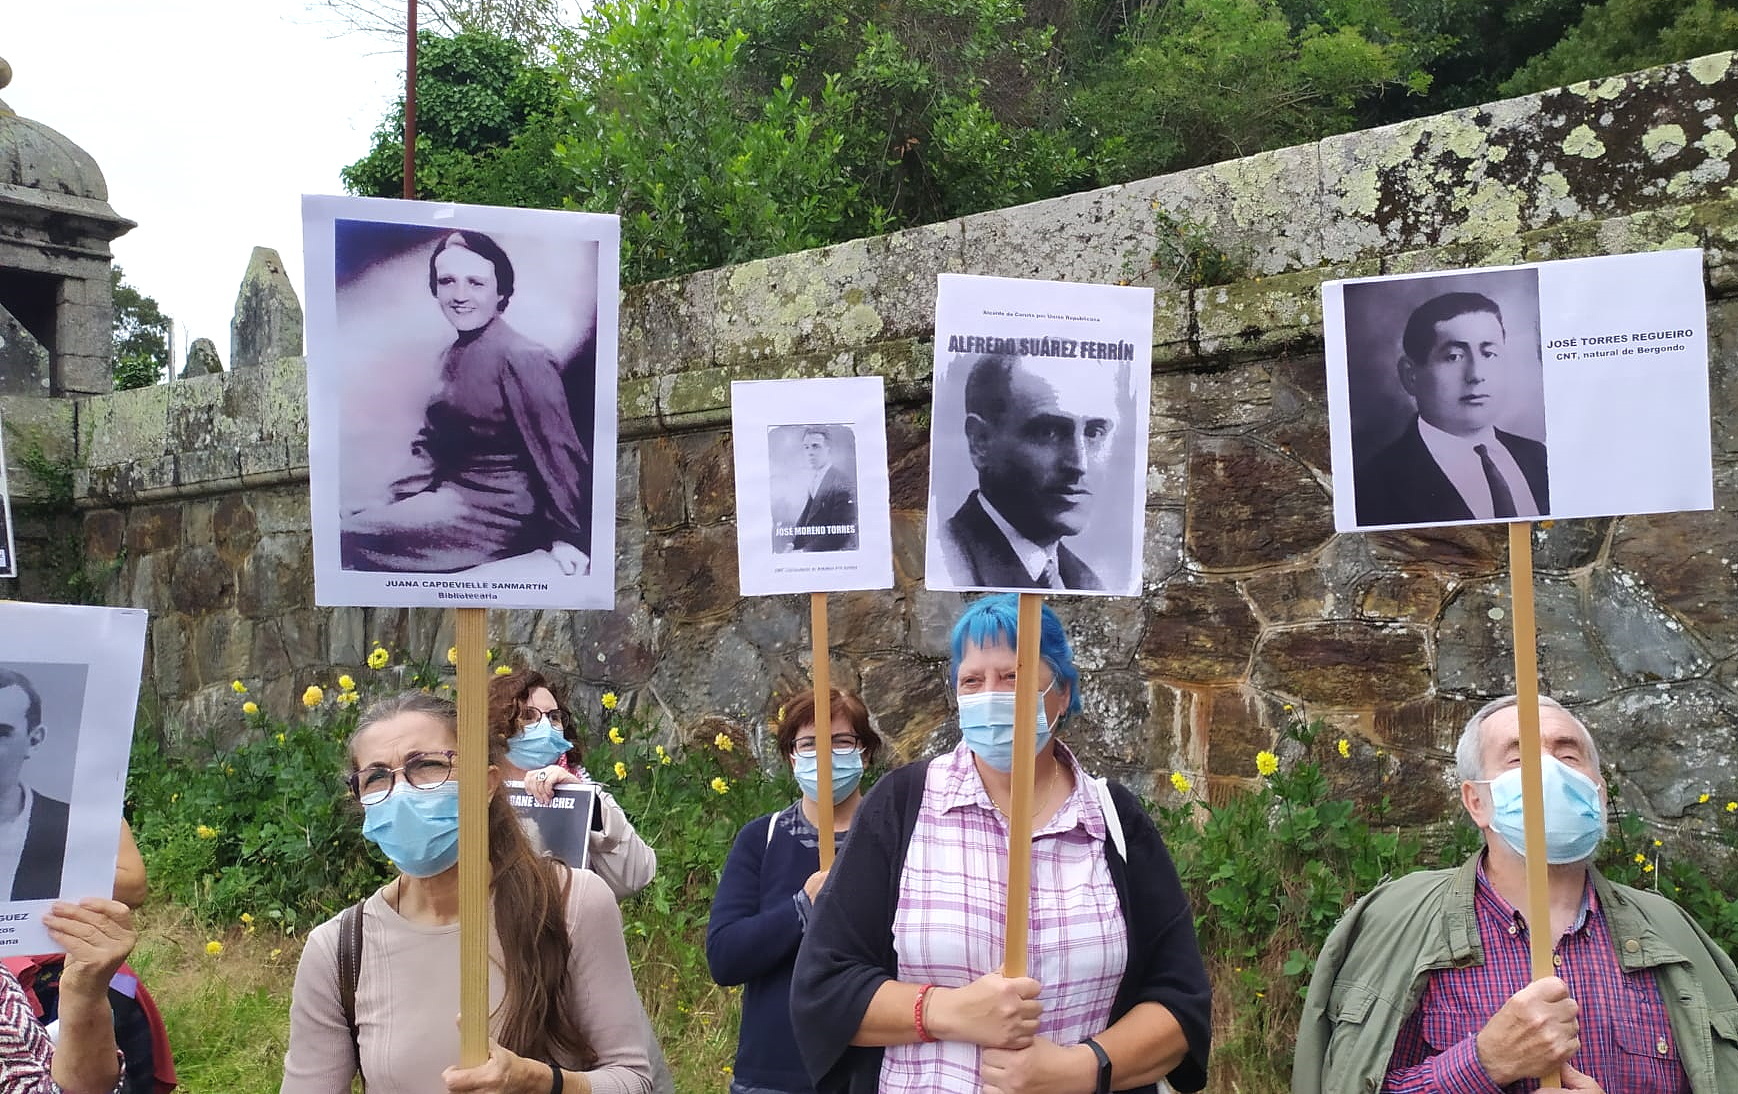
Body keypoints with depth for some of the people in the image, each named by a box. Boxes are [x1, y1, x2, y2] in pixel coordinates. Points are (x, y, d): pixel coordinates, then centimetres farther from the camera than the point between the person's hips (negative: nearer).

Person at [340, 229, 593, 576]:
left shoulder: (524, 358, -16)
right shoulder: (455, 353, 13)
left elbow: (557, 452, -15)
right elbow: (429, 441, 14)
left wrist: (566, 537, -14)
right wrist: (401, 501, 1)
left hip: (499, 513, -9)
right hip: (455, 495, 9)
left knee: (349, 540, -17)